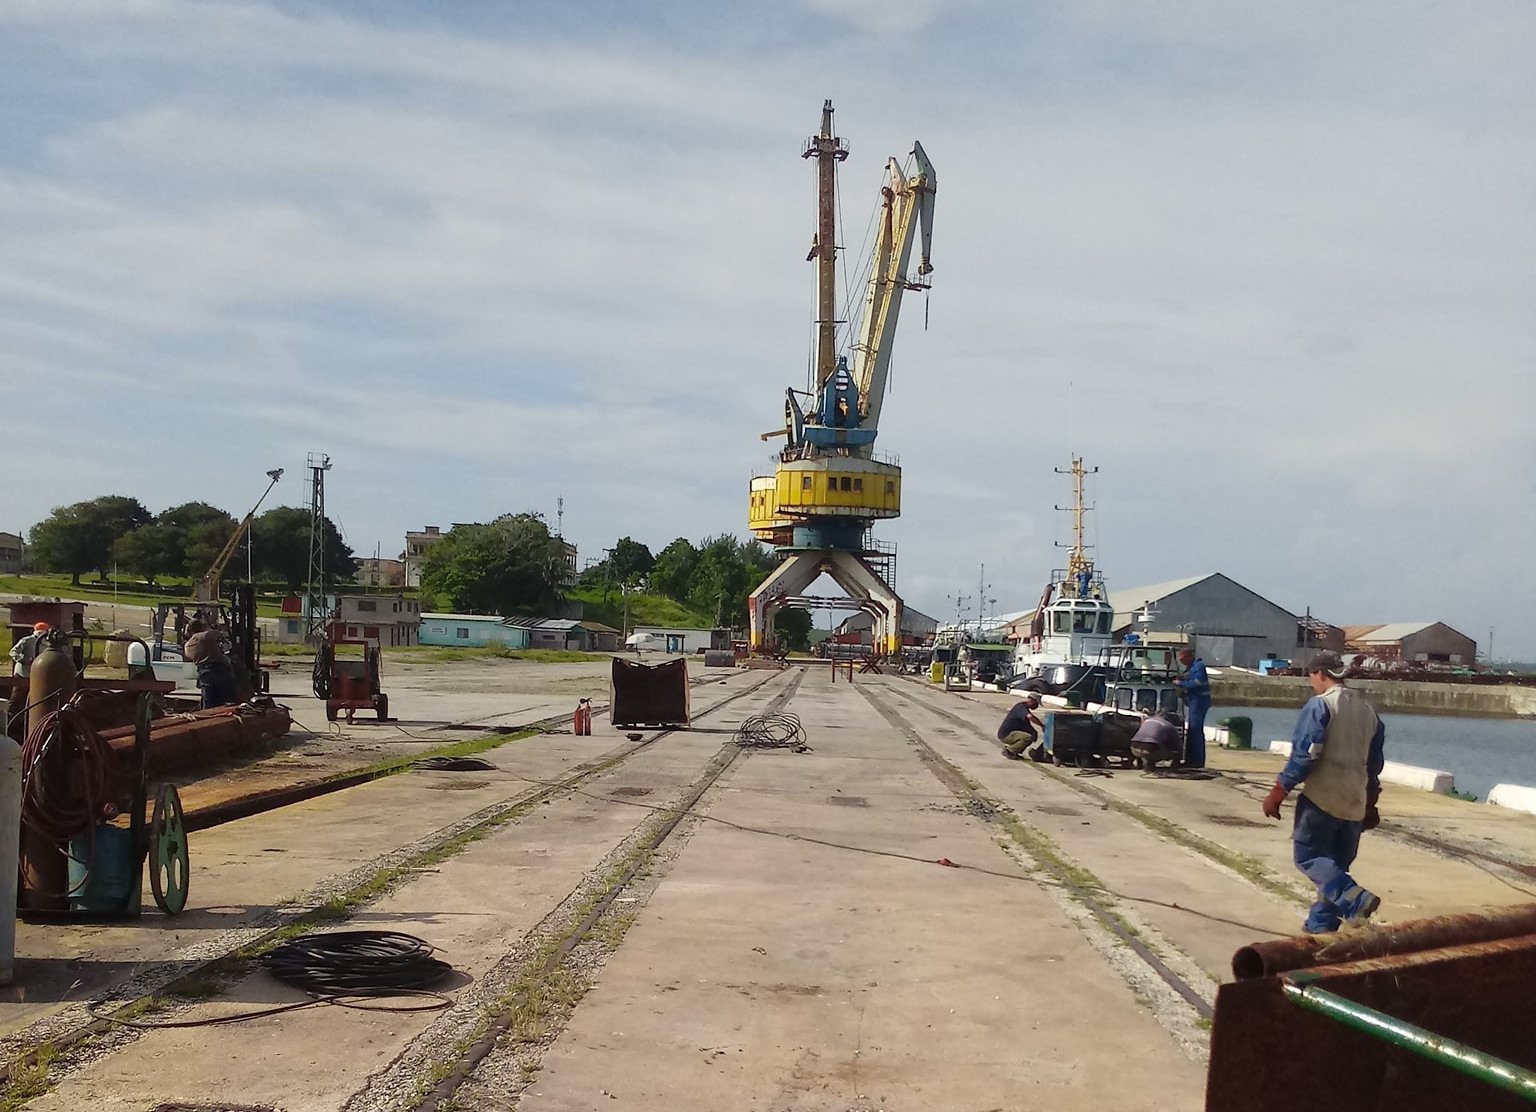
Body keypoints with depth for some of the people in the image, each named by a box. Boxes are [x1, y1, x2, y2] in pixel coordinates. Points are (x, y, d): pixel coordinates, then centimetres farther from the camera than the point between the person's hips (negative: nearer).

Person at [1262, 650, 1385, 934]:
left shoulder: (1320, 705, -10)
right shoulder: (1367, 709, 14)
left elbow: (1304, 754, -17)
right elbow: (1375, 761, 20)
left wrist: (1279, 791, -12)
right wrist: (1370, 804, 28)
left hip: (1321, 799, -7)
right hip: (1354, 804, 7)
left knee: (1308, 857, -4)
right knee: (1335, 865, 14)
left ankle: (1354, 900, -23)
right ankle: (1321, 923, 15)